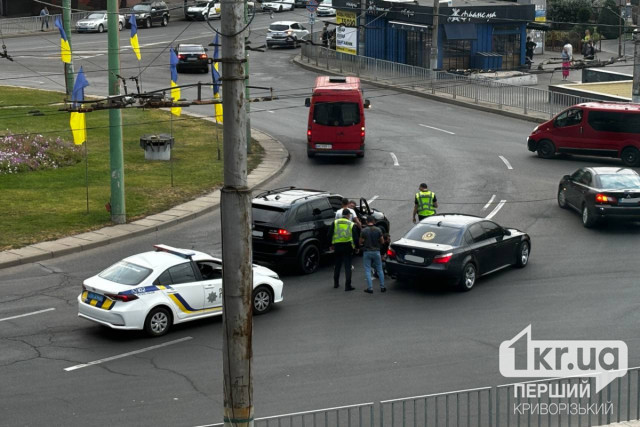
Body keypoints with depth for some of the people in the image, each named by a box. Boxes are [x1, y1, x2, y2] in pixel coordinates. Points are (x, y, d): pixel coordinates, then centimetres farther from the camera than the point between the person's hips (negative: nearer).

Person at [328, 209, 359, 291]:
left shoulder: (335, 223, 3)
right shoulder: (351, 225, -2)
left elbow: (330, 234, 1)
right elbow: (355, 237, -4)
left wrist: (331, 244, 10)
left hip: (337, 246, 2)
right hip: (347, 246, -2)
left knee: (337, 265, 17)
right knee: (347, 266, -1)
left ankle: (336, 283, 25)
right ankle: (348, 285, -5)